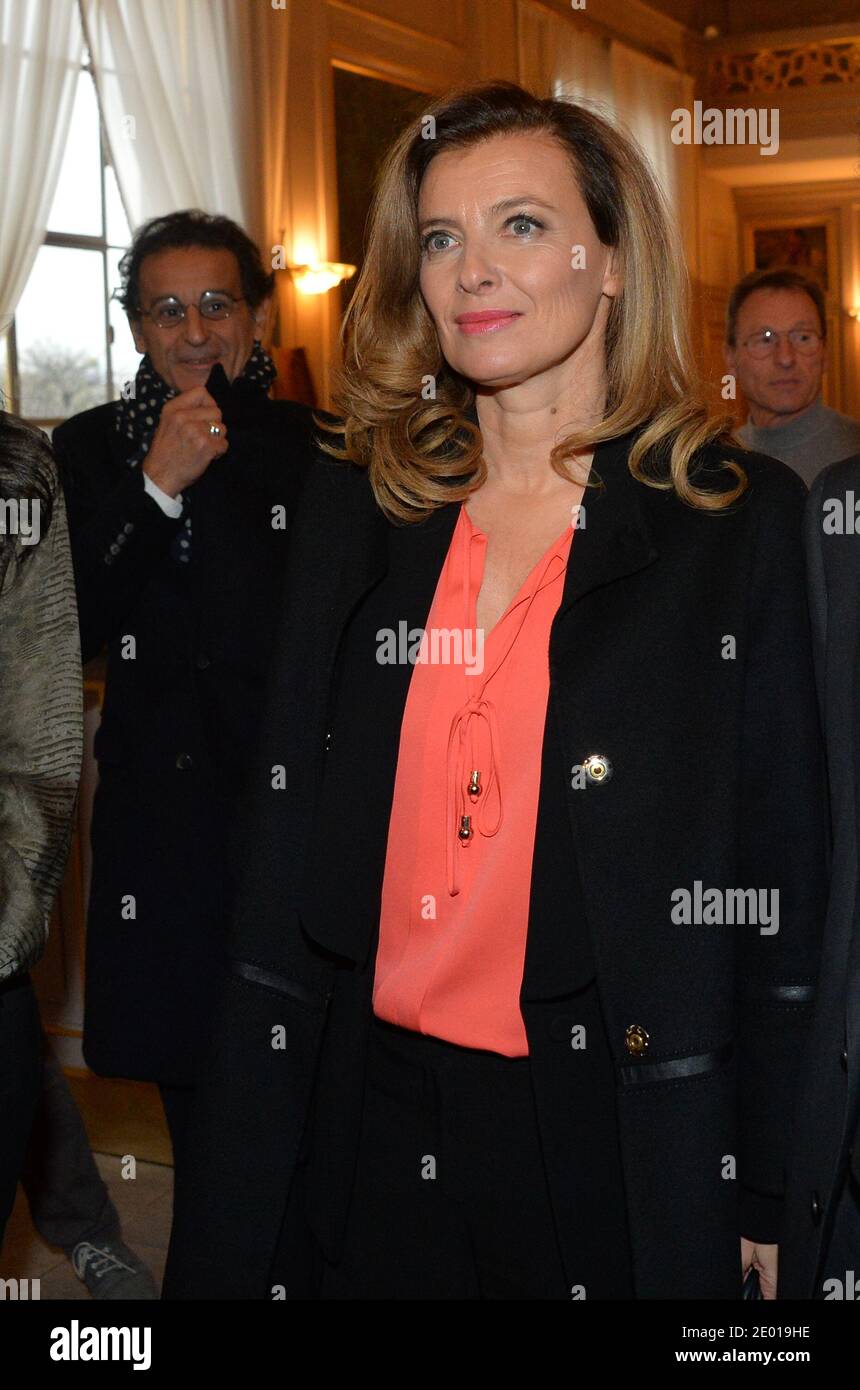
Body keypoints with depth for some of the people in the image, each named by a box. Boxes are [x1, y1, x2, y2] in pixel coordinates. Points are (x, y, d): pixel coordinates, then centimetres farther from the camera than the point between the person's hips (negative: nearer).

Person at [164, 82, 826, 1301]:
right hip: (370, 1106, 3)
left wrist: (768, 1189, -4)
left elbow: (779, 866, -3)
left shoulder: (739, 517, -5)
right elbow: (285, 824, 6)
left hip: (616, 1123, -2)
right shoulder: (354, 503, 4)